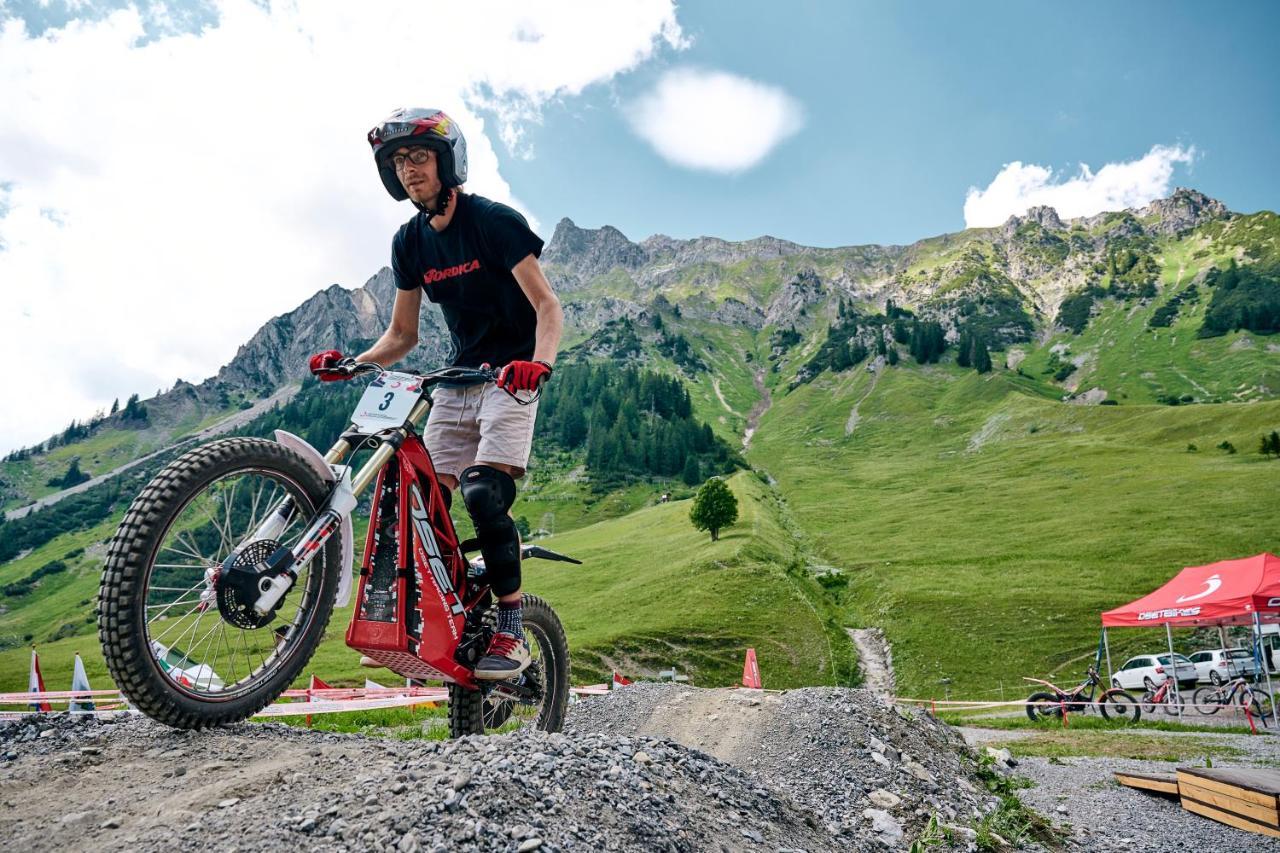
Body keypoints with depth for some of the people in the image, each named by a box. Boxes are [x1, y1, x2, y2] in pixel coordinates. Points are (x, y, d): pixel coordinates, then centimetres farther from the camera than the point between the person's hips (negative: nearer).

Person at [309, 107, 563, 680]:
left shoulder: (493, 220, -9)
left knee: (483, 491, -24)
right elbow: (402, 335, 13)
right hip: (457, 379, 6)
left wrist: (540, 361, -34)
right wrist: (351, 363, -5)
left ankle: (512, 633, -11)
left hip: (510, 375, -6)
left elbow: (547, 305, -14)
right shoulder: (410, 242, 9)